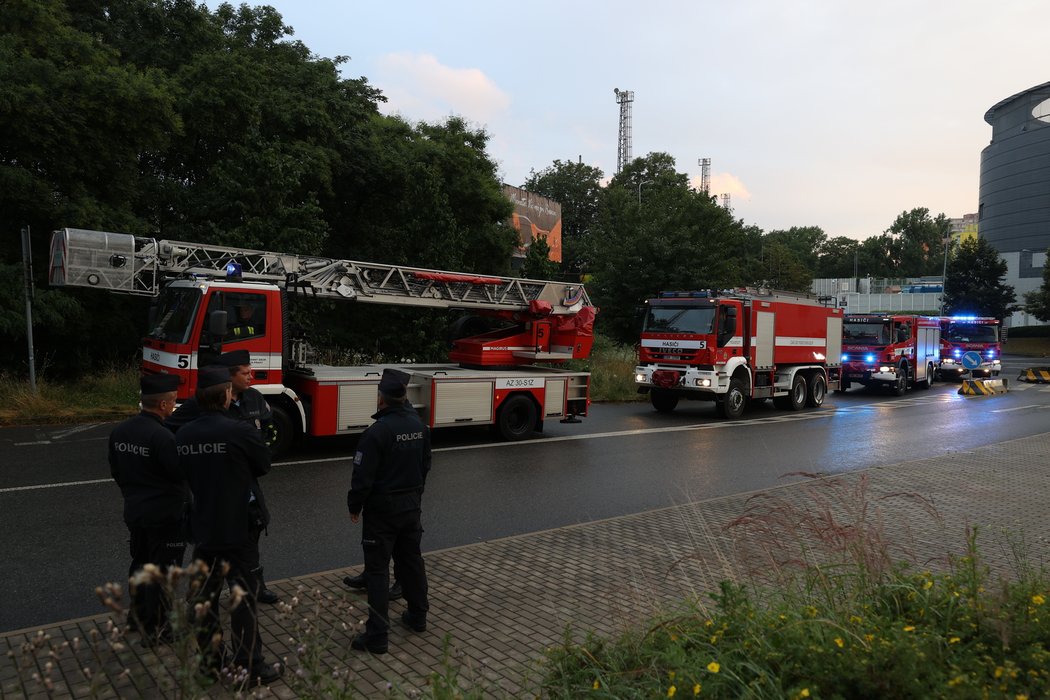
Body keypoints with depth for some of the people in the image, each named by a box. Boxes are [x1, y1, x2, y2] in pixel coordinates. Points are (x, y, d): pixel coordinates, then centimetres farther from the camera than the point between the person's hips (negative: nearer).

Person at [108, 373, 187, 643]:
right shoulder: (161, 436, -25)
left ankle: (138, 615, 39)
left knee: (140, 563, 23)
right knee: (162, 570, 4)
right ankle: (156, 628, 14)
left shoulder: (119, 432, 1)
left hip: (133, 510, 8)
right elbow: (181, 473, -21)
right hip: (165, 514, -8)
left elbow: (116, 471, 12)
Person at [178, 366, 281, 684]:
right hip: (238, 529, -5)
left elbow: (183, 474, 9)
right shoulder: (241, 431, -22)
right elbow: (264, 465, -6)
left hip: (202, 529, 6)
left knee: (205, 595, 18)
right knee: (242, 599, 5)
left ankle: (210, 656, 32)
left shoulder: (183, 435, -4)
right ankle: (251, 668, 14)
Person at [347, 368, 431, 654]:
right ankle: (417, 617, 34)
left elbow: (363, 477, -19)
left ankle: (377, 635, 5)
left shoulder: (376, 432, -22)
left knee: (378, 569, 1)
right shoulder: (419, 426, 0)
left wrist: (354, 507, -3)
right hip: (412, 506, 7)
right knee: (411, 560, 20)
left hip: (382, 510, -6)